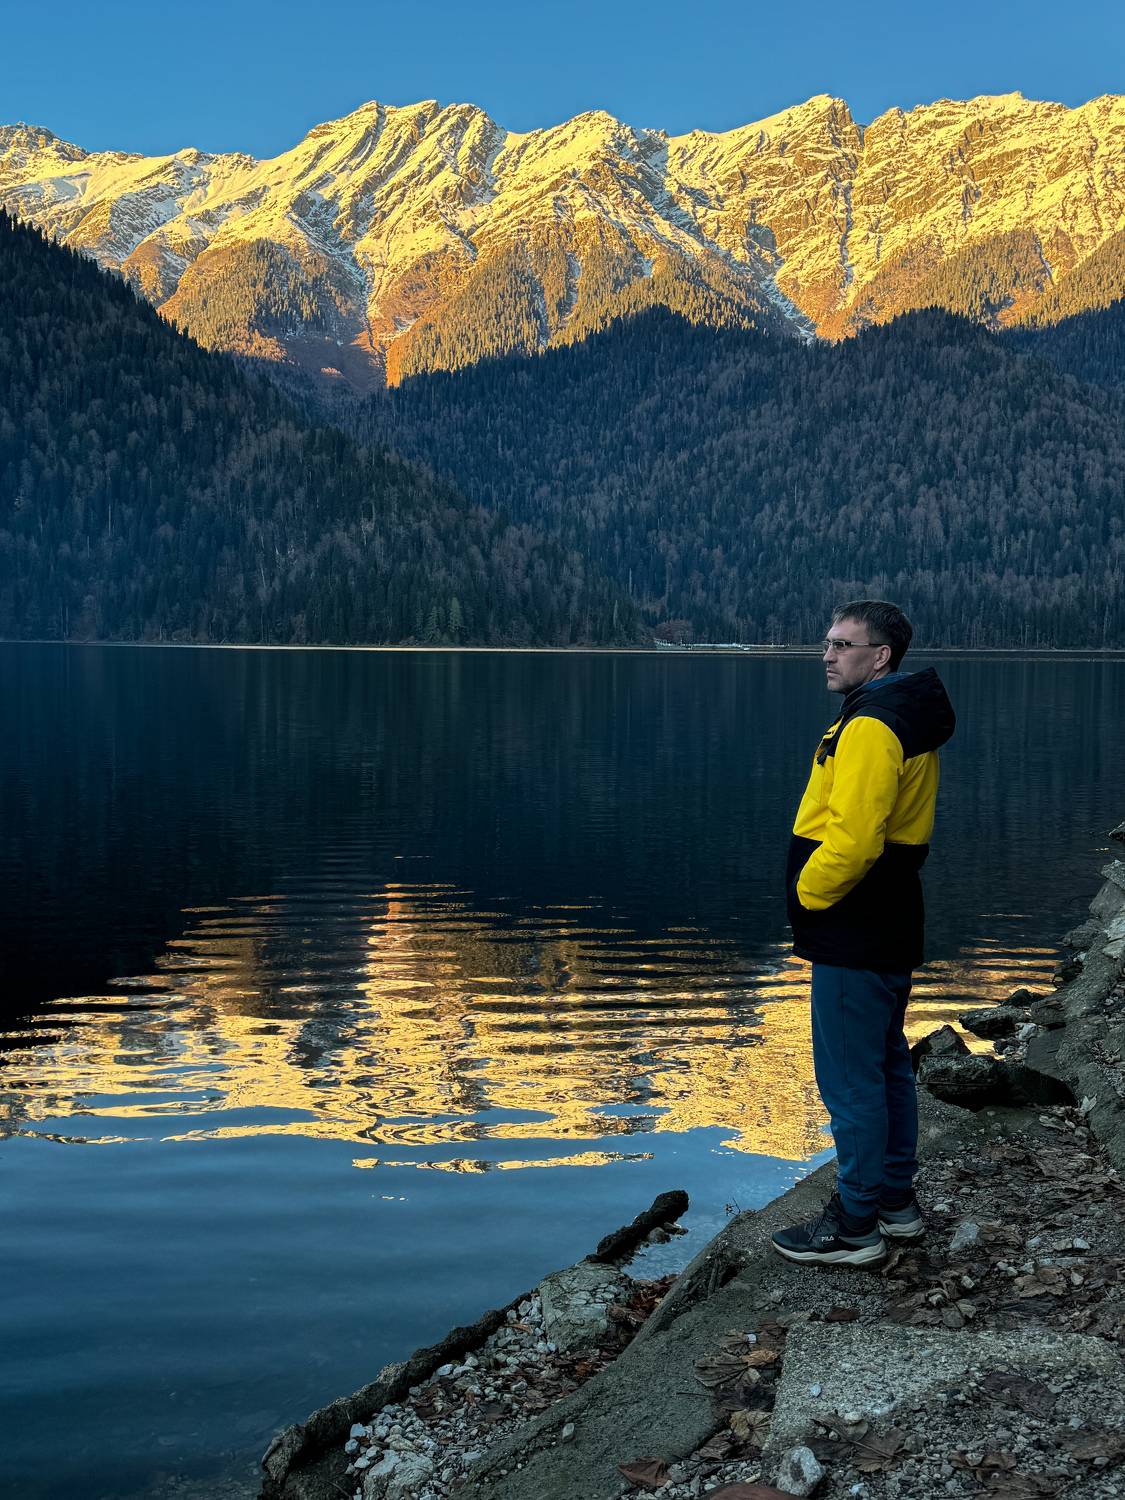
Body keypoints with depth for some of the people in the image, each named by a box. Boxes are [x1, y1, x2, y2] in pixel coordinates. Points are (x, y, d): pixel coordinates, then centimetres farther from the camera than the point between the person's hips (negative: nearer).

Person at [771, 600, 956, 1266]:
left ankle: (855, 1227, 9)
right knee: (889, 1067, 19)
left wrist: (808, 893, -13)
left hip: (854, 938, -11)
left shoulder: (870, 726, -21)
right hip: (890, 931, 11)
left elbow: (852, 838, -29)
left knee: (851, 1080, -1)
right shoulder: (910, 721, 13)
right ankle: (897, 1201, 31)